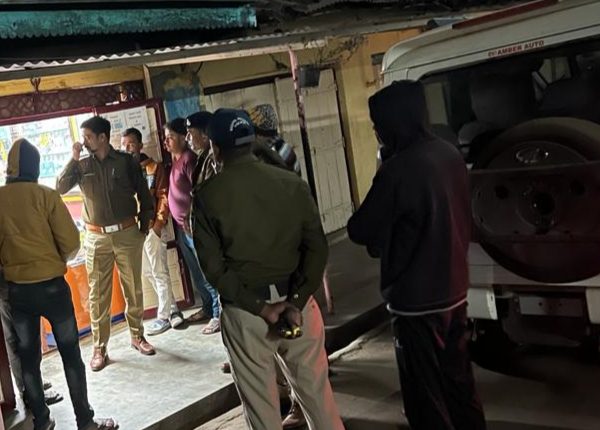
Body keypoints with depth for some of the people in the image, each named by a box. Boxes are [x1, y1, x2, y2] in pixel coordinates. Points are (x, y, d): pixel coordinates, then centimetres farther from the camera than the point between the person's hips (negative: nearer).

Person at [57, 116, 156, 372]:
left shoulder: (126, 161, 0)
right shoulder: (82, 166, 4)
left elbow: (143, 193, 5)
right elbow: (60, 189, -7)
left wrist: (145, 223, 2)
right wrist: (74, 159, -11)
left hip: (127, 233, -1)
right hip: (96, 238, 1)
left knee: (133, 289, 9)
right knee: (98, 295, 3)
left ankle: (137, 336, 26)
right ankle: (100, 349, 10)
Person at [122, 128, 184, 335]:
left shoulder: (154, 167, -2)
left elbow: (164, 197, -5)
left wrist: (159, 223, -13)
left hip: (151, 227, -5)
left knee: (159, 273, 1)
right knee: (148, 273, 12)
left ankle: (163, 316, 9)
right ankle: (173, 309, 25)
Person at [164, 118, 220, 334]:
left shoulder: (189, 159, -15)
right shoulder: (176, 160, 13)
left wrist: (192, 221, -18)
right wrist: (181, 222, 15)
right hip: (182, 227, 10)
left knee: (207, 271, -3)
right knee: (196, 272, 17)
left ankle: (219, 313, 4)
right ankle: (207, 307, 30)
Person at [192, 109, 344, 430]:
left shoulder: (207, 195, -5)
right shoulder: (291, 182, 0)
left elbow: (212, 264, -11)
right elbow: (317, 247, -7)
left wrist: (259, 307, -11)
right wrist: (296, 301, -10)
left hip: (244, 310, -2)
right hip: (297, 300, 2)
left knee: (259, 398, 12)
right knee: (315, 388, 16)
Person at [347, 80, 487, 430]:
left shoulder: (398, 170, -22)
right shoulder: (451, 155, 2)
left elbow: (361, 231, -14)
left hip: (417, 300, -8)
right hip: (454, 290, 8)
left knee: (427, 394, 6)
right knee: (459, 380, 21)